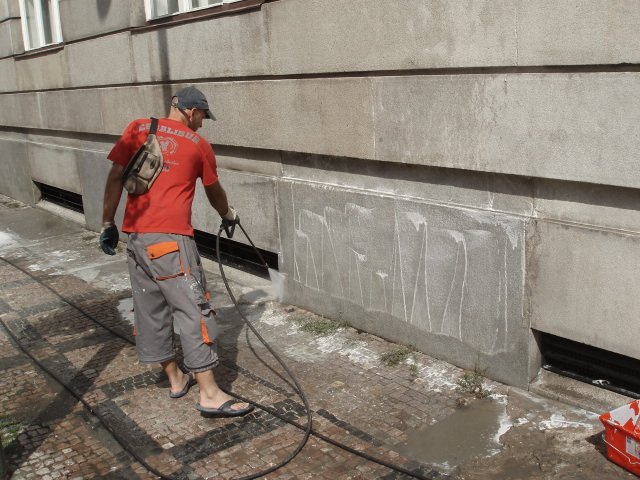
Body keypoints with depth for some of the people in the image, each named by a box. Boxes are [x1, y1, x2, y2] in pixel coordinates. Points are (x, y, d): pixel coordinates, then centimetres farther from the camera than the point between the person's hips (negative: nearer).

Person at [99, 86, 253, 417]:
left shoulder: (137, 129, 10)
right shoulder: (199, 145, 5)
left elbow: (115, 177, 3)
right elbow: (214, 192, 19)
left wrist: (108, 223, 8)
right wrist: (228, 214, 38)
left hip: (134, 235, 5)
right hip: (170, 239, -5)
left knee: (149, 309, 14)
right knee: (194, 310, -2)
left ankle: (175, 378, 27)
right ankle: (209, 394, -1)